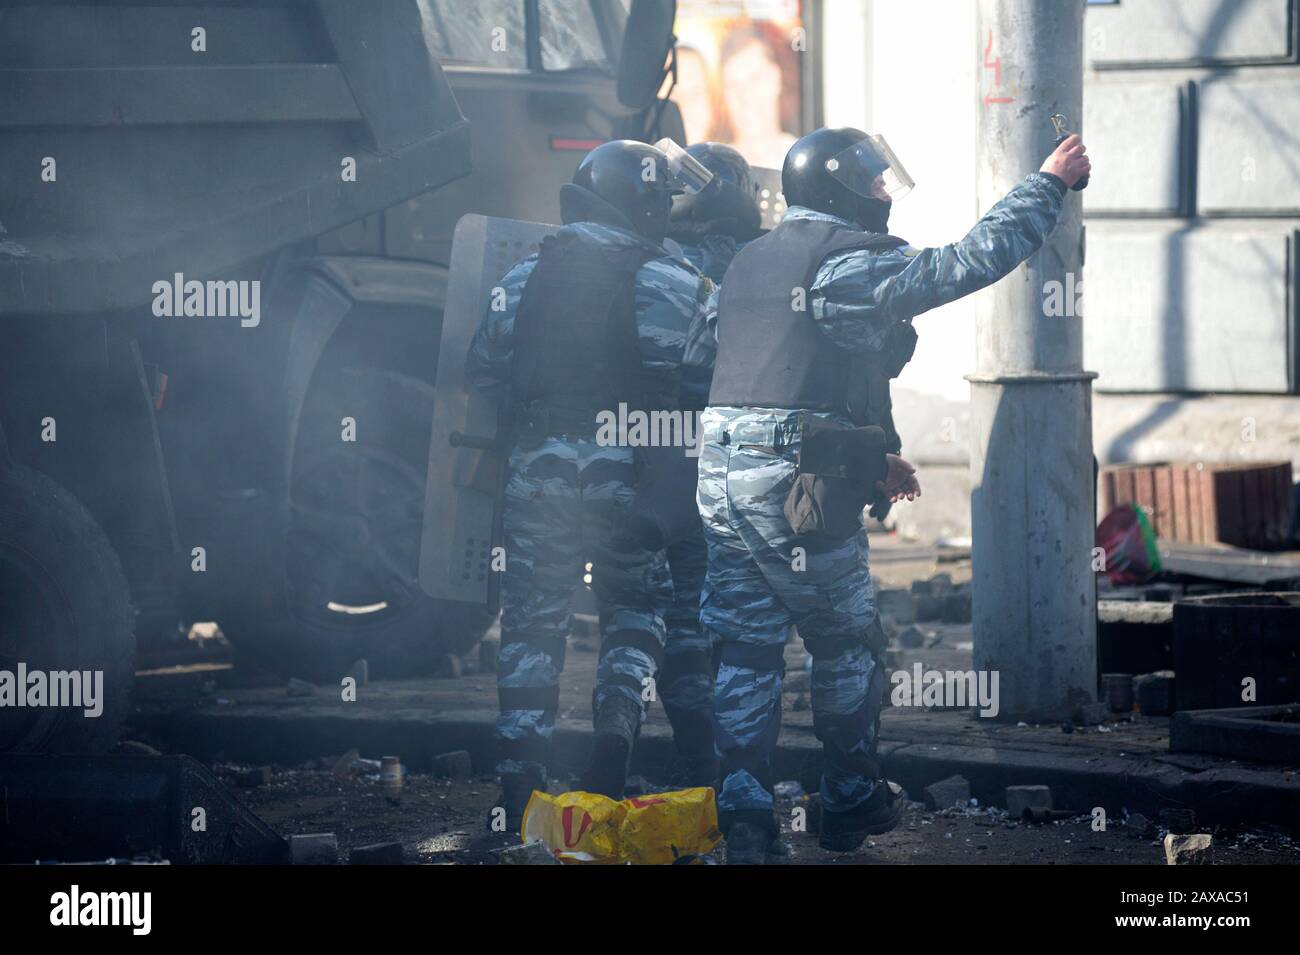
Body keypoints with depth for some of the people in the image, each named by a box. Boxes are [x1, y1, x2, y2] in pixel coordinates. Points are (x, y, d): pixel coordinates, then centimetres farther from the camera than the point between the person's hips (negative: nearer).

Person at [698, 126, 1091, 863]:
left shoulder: (748, 265, 19)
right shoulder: (855, 261, -7)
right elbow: (975, 260, -6)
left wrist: (868, 462, 27)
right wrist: (1051, 182, 5)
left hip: (722, 470, 7)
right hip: (798, 480, -7)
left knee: (748, 649, 7)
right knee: (847, 642, 10)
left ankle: (745, 817, 2)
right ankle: (854, 802, 20)